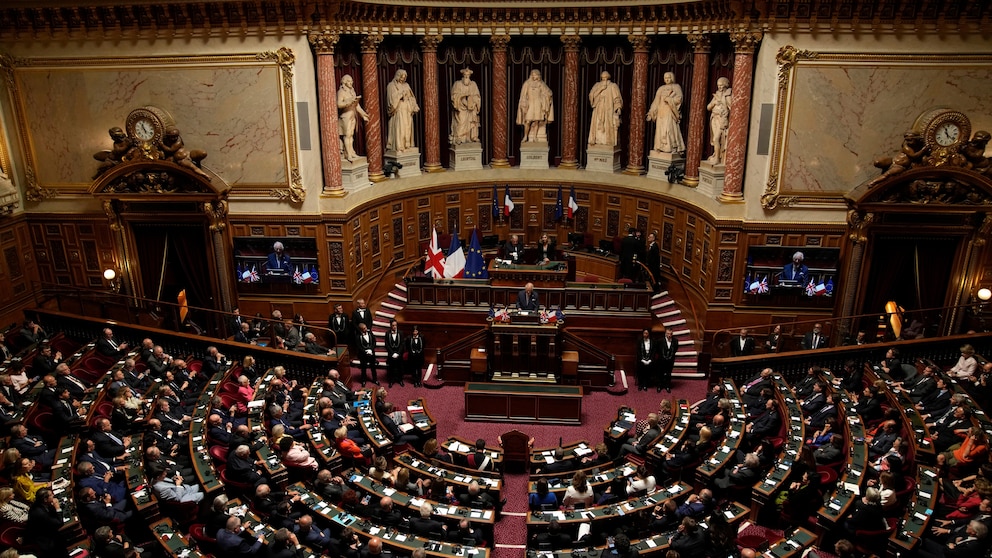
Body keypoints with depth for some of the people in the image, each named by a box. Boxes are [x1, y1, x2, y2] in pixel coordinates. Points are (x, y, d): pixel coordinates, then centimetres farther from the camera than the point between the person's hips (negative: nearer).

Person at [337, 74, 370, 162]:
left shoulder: (352, 91, 15)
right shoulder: (341, 91, -9)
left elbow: (356, 104, 19)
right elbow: (339, 104, -18)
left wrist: (363, 114, 16)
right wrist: (349, 102, -28)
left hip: (353, 115, 7)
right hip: (345, 115, -7)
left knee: (351, 134, 10)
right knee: (347, 135, -7)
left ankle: (351, 152, 15)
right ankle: (348, 155, -6)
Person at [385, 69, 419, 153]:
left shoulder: (406, 85, 17)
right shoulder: (391, 85, -1)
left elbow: (411, 97, 16)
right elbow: (392, 98, -10)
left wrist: (414, 107, 5)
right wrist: (401, 95, -15)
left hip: (407, 110, 6)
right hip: (398, 110, -6)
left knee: (408, 127, 5)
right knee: (398, 127, -12)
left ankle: (407, 145, 10)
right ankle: (398, 146, -13)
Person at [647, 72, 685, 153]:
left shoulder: (676, 87, 9)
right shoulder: (661, 88, 19)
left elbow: (679, 98, -3)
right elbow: (656, 101, 16)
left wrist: (669, 99, -14)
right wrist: (651, 113, 9)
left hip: (670, 112, -4)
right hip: (661, 112, 5)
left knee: (670, 128, -15)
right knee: (660, 129, -3)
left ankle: (673, 148, -14)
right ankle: (661, 147, -1)